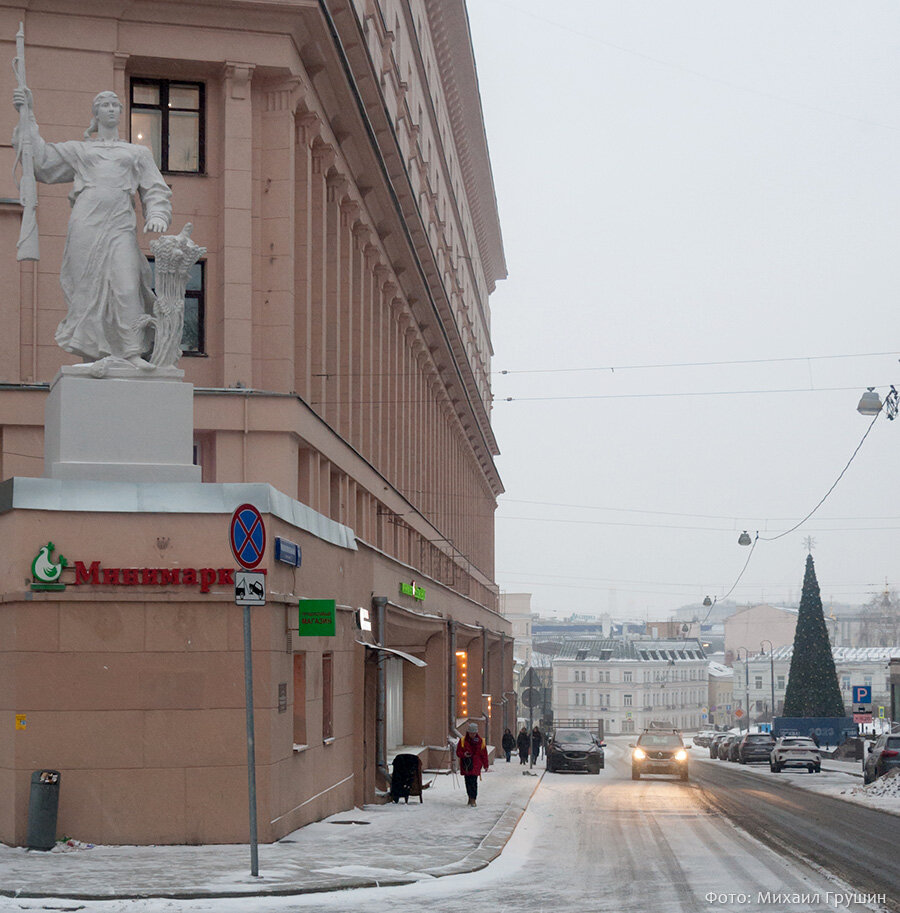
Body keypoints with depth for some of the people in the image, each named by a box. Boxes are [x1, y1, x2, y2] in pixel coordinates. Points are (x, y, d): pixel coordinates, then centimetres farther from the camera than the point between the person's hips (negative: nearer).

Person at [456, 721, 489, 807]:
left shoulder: (481, 741, 2)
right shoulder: (462, 741, 1)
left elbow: (484, 754, 9)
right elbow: (458, 752, 3)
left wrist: (486, 765, 11)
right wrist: (463, 754, -18)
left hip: (476, 765, -2)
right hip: (465, 765, 2)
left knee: (473, 782, -14)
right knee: (468, 782, 8)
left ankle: (473, 799, -13)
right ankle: (470, 797, 24)